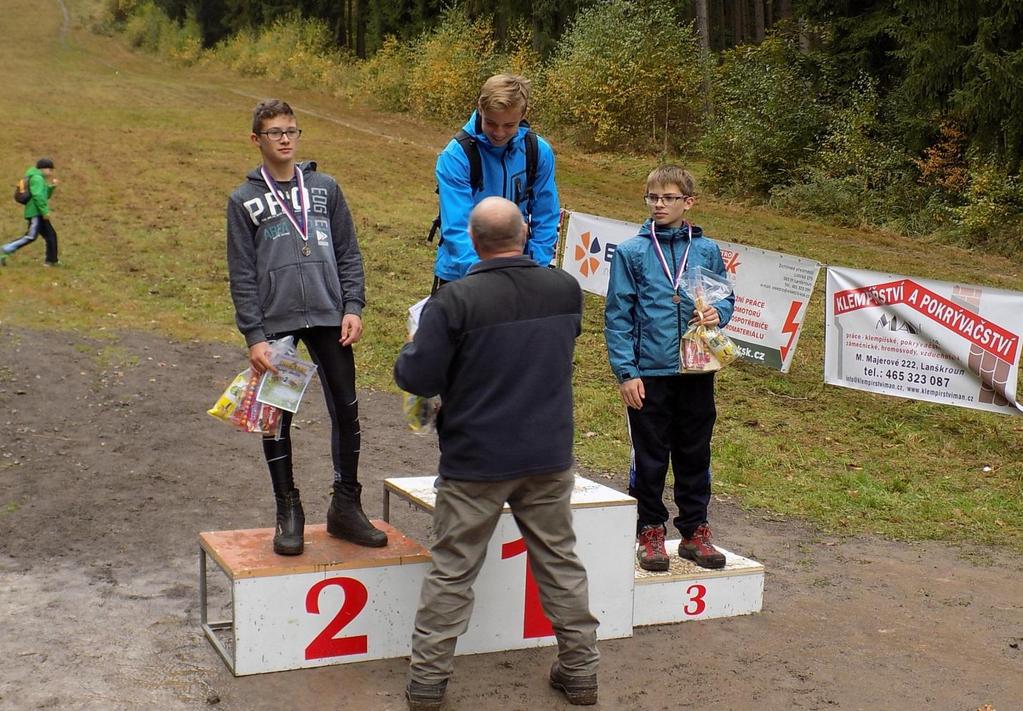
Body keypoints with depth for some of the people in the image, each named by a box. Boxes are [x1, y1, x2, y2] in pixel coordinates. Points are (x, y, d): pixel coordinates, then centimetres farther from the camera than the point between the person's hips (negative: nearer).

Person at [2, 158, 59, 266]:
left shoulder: (39, 178, 22)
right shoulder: (37, 178, -9)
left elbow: (45, 196, 27)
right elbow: (38, 196, -20)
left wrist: (52, 186, 15)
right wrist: (44, 211, -21)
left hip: (39, 214, 11)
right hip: (35, 213, -11)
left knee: (51, 235, 9)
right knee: (31, 236, -14)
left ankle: (50, 260, 11)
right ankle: (5, 251, -11)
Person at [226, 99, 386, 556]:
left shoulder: (325, 188, 10)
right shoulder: (244, 200, 5)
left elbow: (348, 253, 10)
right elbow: (242, 276, 1)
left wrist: (352, 307, -2)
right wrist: (254, 336, -7)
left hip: (329, 318, 2)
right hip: (275, 324, -1)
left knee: (346, 410, 2)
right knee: (277, 419, 3)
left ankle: (346, 507, 16)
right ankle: (288, 513, 15)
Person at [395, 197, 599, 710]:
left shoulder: (455, 301, -18)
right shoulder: (566, 289, -2)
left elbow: (417, 377, -17)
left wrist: (410, 351, 4)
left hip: (475, 461, -4)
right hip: (549, 456, 4)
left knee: (451, 572, 7)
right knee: (560, 562, 15)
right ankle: (579, 670, 22)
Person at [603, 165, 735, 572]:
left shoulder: (706, 250, 4)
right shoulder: (631, 252, -3)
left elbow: (726, 297, 14)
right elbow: (618, 316, -3)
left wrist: (717, 313, -11)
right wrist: (626, 372, -9)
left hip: (697, 372, 3)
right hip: (649, 373, -2)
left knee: (695, 456, 12)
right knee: (649, 459, 7)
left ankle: (695, 531, 25)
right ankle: (650, 531, 20)